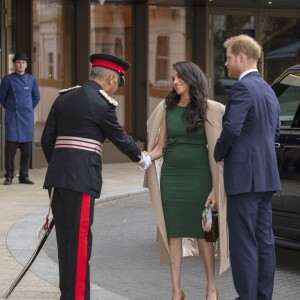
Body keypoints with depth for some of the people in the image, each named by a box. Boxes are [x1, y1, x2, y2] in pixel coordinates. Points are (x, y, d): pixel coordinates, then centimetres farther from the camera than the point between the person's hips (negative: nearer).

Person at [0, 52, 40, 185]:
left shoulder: (31, 79, 6)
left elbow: (36, 97, 17)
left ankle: (24, 175, 10)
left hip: (27, 117, 2)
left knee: (26, 148, 3)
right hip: (12, 118, -2)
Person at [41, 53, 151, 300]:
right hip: (82, 178, -7)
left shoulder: (64, 98, 14)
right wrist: (141, 158, 21)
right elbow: (120, 137, 4)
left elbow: (47, 140, 14)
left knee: (65, 238, 13)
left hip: (58, 176, 7)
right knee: (80, 240, -4)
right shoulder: (102, 103, -6)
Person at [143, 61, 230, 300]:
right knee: (173, 234, 4)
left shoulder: (208, 109, -3)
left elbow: (216, 150, -5)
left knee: (203, 234, 2)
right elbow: (160, 145, 11)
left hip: (198, 178, -3)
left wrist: (215, 188, -10)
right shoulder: (167, 108, 8)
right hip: (171, 176, 3)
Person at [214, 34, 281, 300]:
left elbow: (232, 128, -22)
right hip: (266, 177, 9)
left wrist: (219, 154, -5)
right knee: (264, 241, 11)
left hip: (244, 176, -9)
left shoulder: (243, 87, -13)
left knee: (244, 243, -5)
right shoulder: (268, 90, 17)